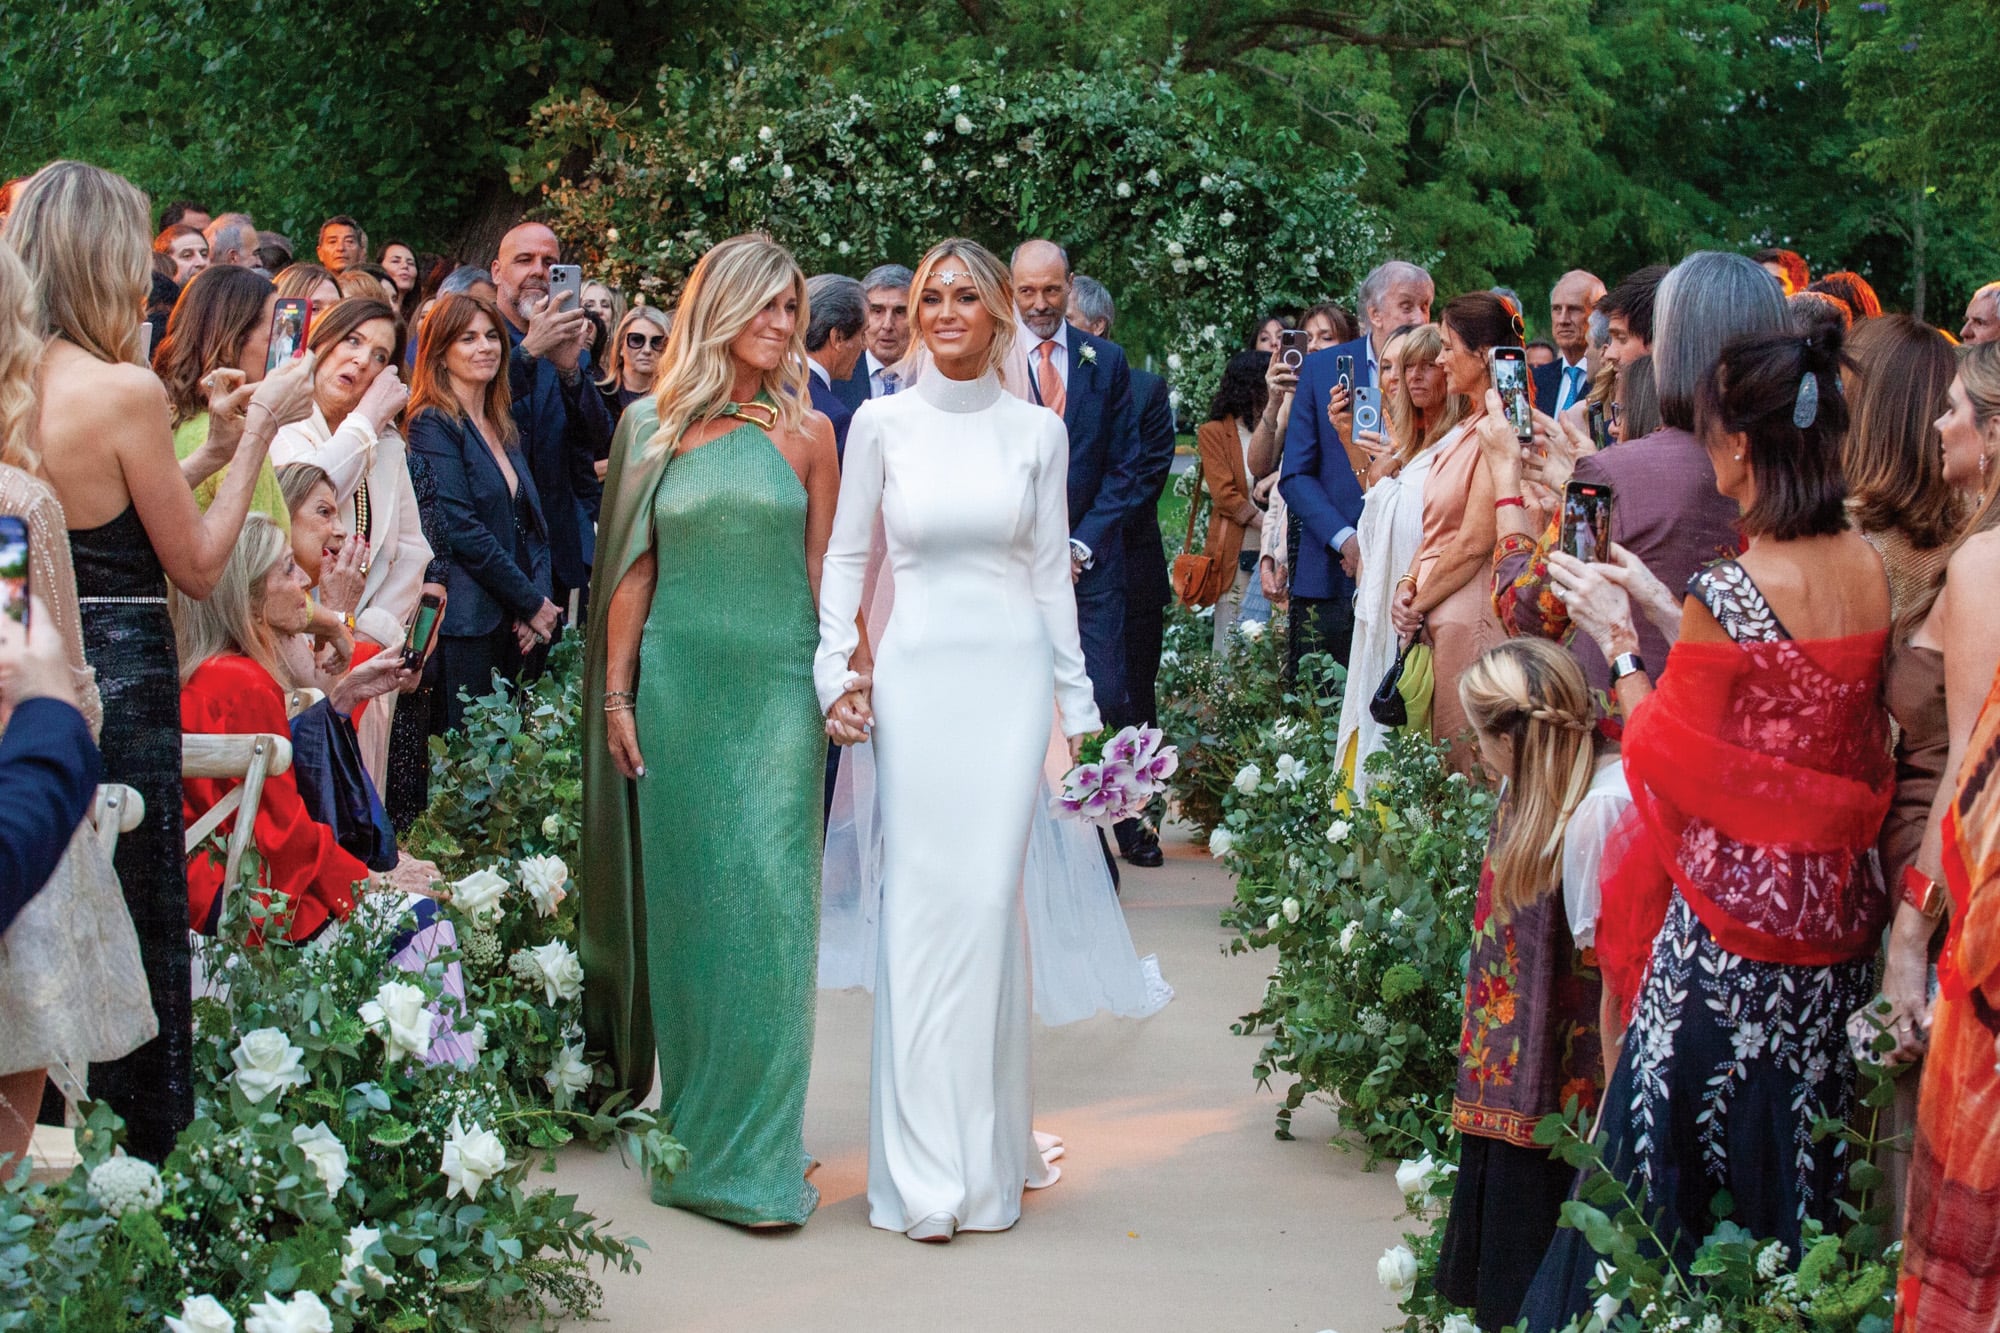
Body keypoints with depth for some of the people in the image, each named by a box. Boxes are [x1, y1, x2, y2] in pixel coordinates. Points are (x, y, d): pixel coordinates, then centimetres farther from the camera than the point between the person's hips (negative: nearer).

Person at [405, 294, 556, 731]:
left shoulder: (502, 427, 17)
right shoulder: (433, 425, -7)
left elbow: (532, 526, 16)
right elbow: (462, 531, -15)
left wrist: (541, 600, -2)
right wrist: (533, 603, -11)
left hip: (516, 626, 8)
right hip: (465, 625, -8)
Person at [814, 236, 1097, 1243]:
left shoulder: (1037, 430, 5)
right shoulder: (883, 422, 3)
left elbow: (1052, 570, 9)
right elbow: (845, 555, 7)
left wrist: (1076, 700, 9)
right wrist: (836, 672, -3)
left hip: (1013, 674, 1)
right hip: (916, 673, 0)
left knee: (990, 896, -2)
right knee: (921, 897, -3)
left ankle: (989, 1150, 10)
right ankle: (927, 1166, 2)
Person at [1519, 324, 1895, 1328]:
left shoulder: (1727, 594, -20)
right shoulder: (1869, 571, -1)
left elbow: (1680, 772, -12)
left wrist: (1620, 647, -1)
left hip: (1733, 922, -6)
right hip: (1838, 908, 7)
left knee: (1672, 1149, 6)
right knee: (1800, 1142, 18)